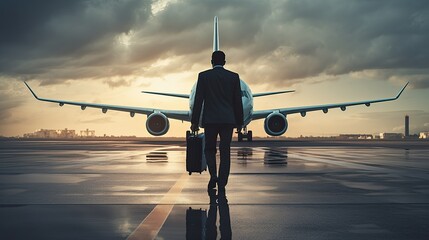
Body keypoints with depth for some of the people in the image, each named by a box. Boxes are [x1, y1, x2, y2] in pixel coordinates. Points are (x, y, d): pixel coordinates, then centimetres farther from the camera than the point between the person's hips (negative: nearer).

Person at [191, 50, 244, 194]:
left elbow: (198, 100, -2)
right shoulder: (234, 77, 4)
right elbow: (238, 101, 5)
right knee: (225, 153, 3)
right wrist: (239, 122, 11)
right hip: (228, 120, 1)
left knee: (209, 149, 15)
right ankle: (221, 186, -1)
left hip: (210, 120, -1)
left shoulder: (203, 76, 0)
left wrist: (194, 122, 1)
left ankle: (213, 176, -6)